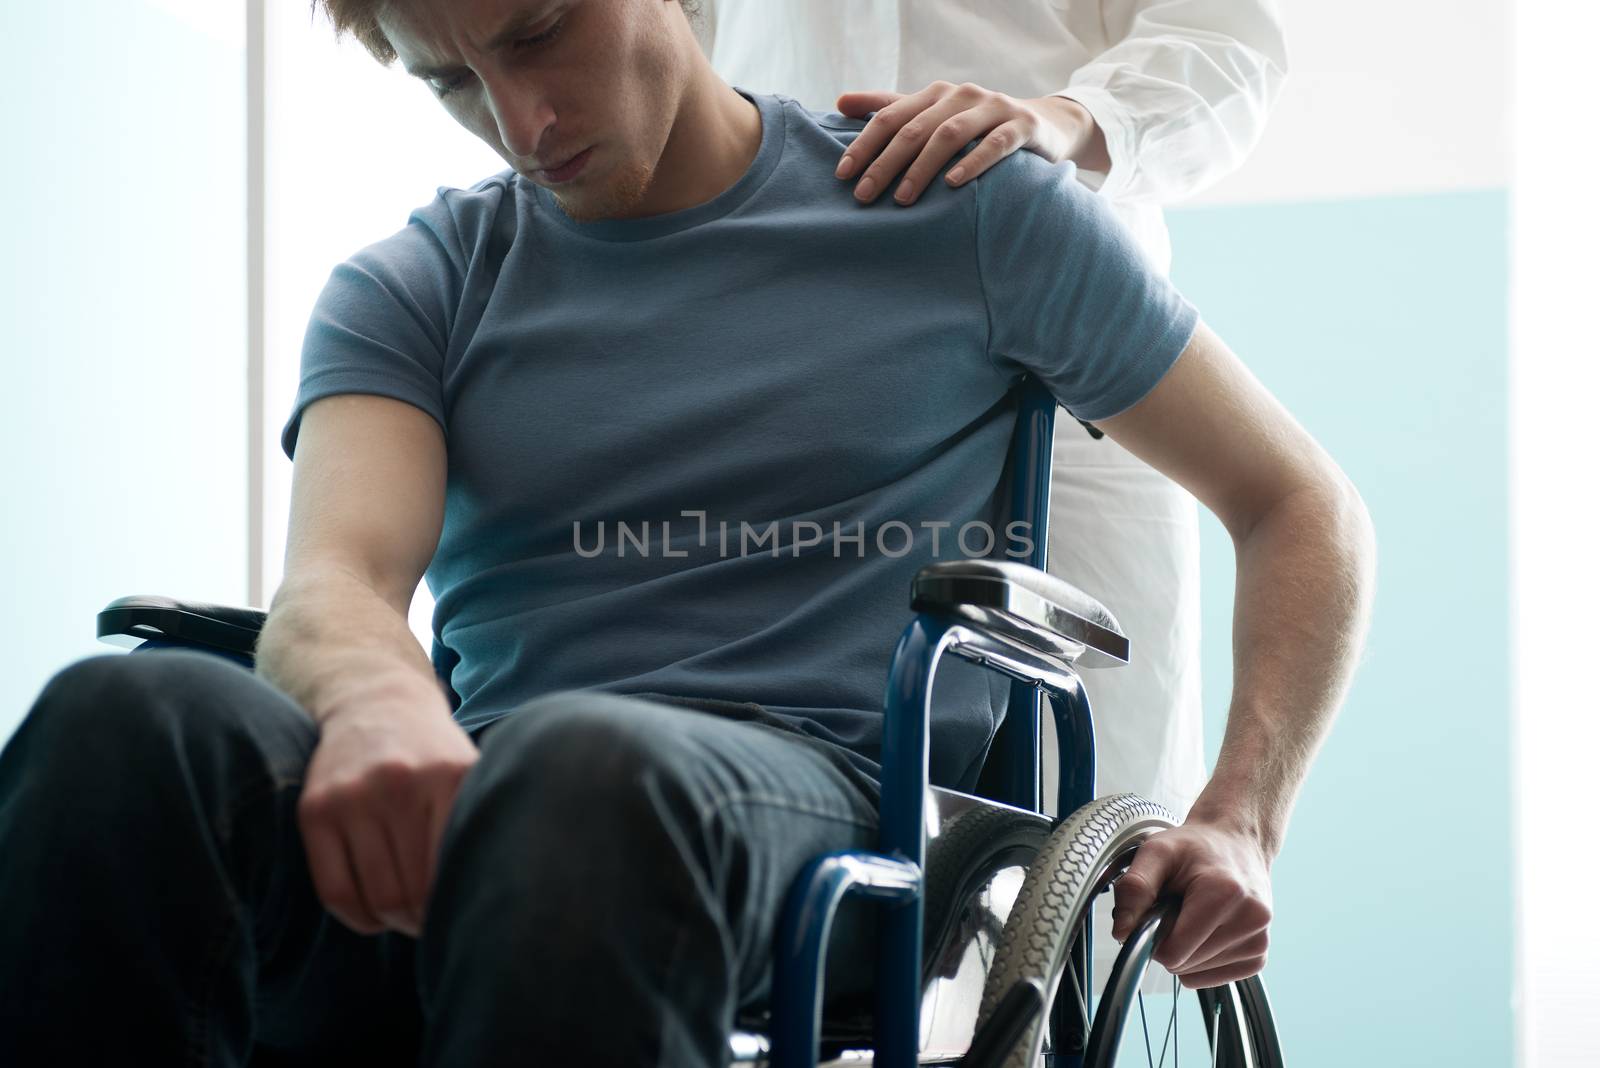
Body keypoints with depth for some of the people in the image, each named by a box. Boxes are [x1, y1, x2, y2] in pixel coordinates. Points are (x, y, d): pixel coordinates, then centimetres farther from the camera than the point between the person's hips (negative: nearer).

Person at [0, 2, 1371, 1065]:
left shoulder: (969, 218, 15)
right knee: (120, 722, -33)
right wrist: (378, 698, -28)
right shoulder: (412, 291, 18)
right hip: (462, 793, 2)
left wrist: (1240, 823, 5)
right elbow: (329, 585, -2)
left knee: (584, 764, -41)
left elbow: (1306, 510, 20)